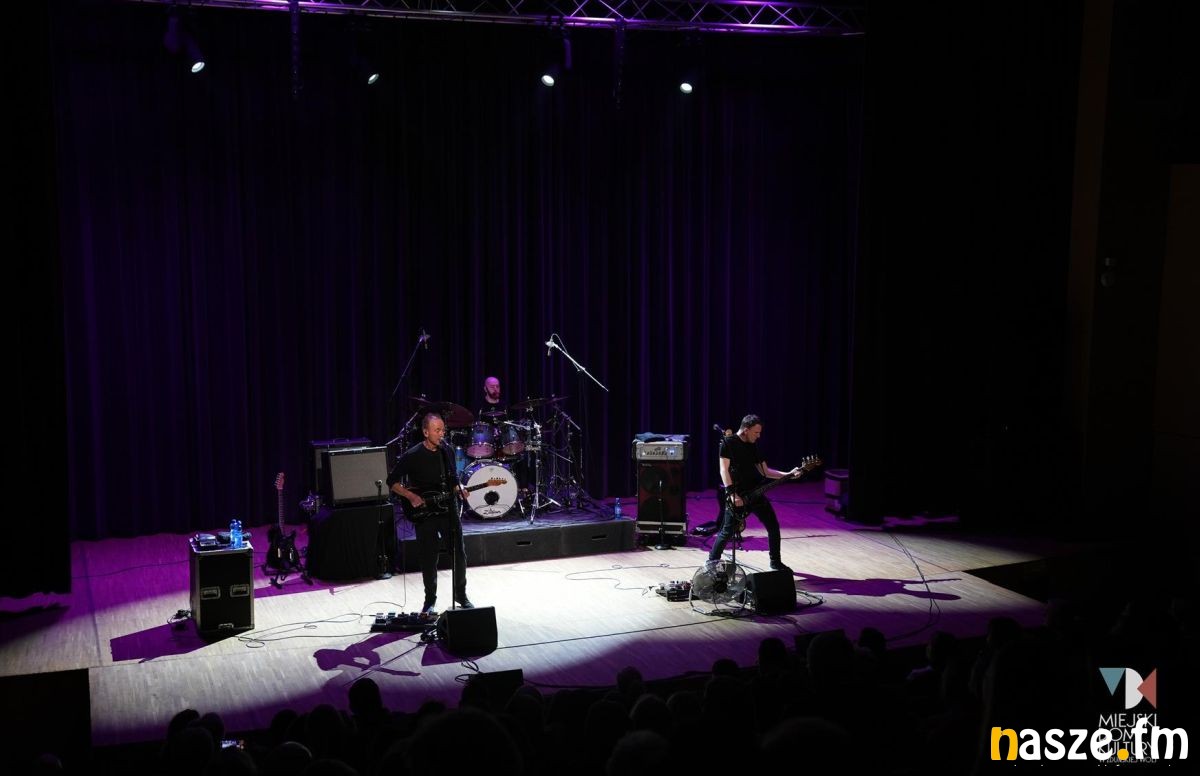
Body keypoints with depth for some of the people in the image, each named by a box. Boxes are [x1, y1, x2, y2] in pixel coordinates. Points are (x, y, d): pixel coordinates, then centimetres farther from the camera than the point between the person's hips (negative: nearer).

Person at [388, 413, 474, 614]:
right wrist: (411, 496, -15)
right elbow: (392, 482, -4)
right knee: (429, 558, 2)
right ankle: (430, 600, 19)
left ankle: (461, 594, 22)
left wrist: (458, 489, -3)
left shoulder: (447, 451, 4)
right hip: (423, 513, -4)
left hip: (447, 508, 4)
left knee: (460, 553, 3)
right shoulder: (412, 456, -11)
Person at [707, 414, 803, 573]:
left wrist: (788, 474, 4)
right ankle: (712, 561, 13)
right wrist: (732, 494, -20)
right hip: (737, 496, -6)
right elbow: (724, 470, -12)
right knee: (728, 532, -6)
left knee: (773, 526, 4)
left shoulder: (754, 446, 13)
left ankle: (776, 562, 19)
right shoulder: (728, 443, -7)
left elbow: (764, 471, 15)